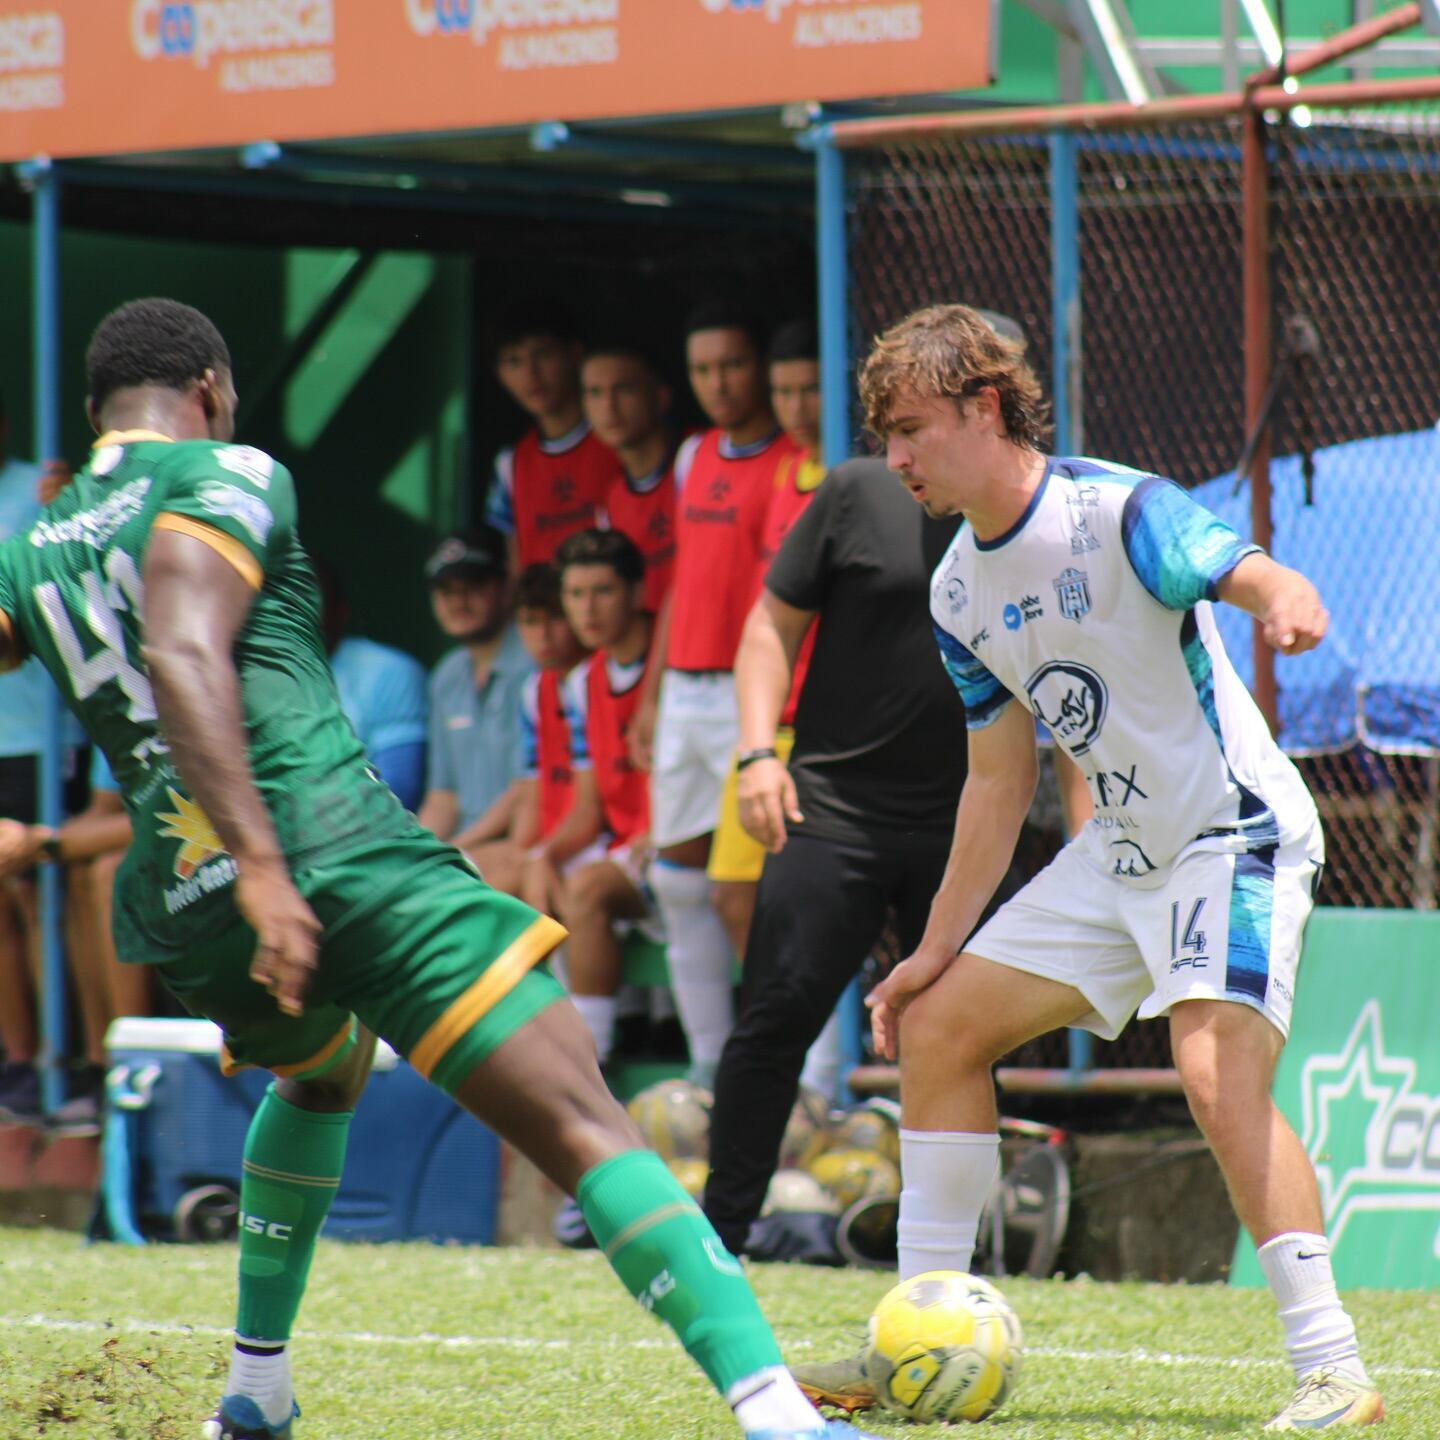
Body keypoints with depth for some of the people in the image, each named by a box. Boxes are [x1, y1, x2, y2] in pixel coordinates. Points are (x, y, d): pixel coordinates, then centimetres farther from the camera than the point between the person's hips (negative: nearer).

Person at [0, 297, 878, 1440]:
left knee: (321, 1074, 40)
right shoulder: (226, 478, 2)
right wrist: (264, 863, -23)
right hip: (341, 856, -7)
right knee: (586, 1128, -14)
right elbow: (181, 657, -14)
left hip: (184, 914, 7)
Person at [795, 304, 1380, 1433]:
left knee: (1217, 1068, -27)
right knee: (939, 1026, 7)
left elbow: (1258, 576, -32)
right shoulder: (960, 592, 7)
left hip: (1236, 836, -9)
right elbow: (999, 780, 15)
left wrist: (1287, 607, -57)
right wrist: (936, 948, 16)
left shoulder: (1116, 512, -17)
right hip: (1122, 852, 9)